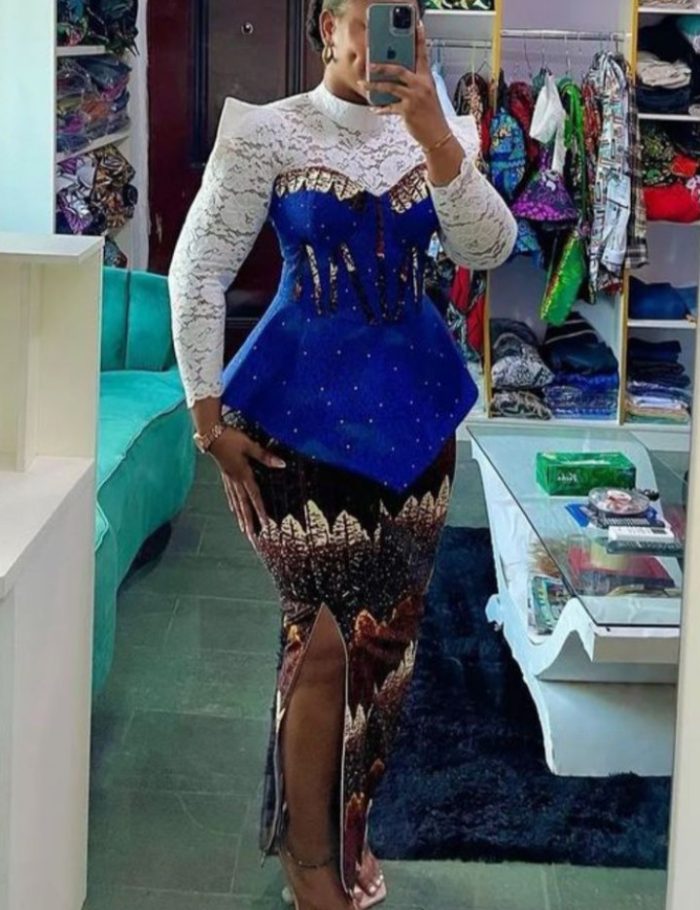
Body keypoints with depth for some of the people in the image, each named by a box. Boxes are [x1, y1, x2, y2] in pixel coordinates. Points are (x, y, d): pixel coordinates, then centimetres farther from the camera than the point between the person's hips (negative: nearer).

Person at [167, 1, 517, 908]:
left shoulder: (436, 136, 6)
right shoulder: (267, 133, -5)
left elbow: (488, 249, -9)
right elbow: (197, 272, -5)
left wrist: (432, 134, -21)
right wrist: (209, 417, -8)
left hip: (414, 411, 4)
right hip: (302, 412, -4)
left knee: (386, 636, 11)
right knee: (331, 635, -3)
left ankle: (343, 827, 32)